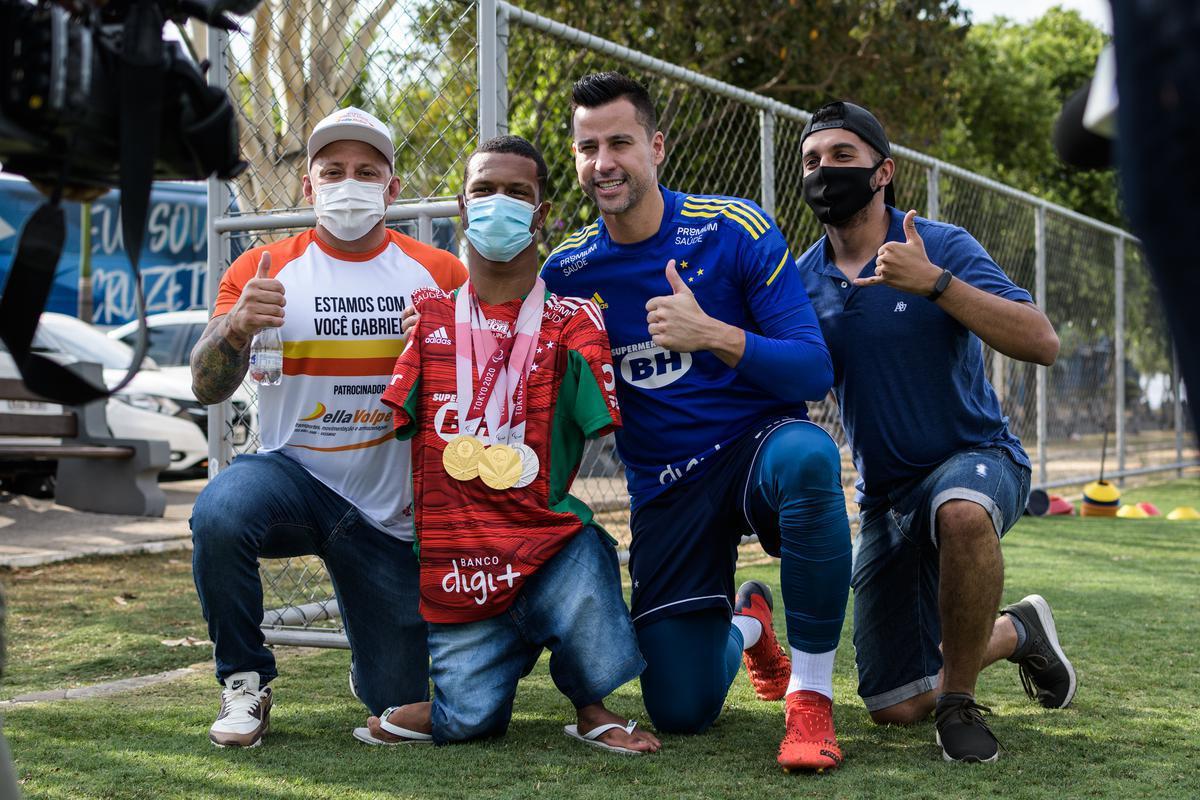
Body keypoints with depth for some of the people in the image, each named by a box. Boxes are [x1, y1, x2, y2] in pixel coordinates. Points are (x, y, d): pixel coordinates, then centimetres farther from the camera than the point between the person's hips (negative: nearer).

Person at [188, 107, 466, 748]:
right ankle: (245, 683, -12)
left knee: (401, 701, 2)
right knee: (220, 513, -36)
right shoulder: (261, 270, -3)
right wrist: (236, 326, -32)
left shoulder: (439, 275, -2)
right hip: (291, 473, -1)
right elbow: (206, 389, -11)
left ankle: (370, 666, 41)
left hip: (391, 514, 1)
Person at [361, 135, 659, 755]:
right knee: (468, 720, -9)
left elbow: (605, 424, -4)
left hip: (547, 535, -2)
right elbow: (390, 422, 12)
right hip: (452, 556, 2)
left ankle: (589, 704, 7)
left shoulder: (571, 320, 3)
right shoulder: (428, 314, 9)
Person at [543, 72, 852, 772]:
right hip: (666, 488, 3)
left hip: (758, 445, -2)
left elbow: (815, 372, -16)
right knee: (682, 710, -5)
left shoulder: (736, 229, -9)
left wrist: (714, 335, -31)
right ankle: (744, 624, 34)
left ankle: (811, 692, -23)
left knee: (806, 454, -41)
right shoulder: (567, 270, 0)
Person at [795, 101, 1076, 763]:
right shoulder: (801, 280, 0)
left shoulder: (942, 246, -12)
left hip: (978, 459, -4)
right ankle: (1014, 631, 32)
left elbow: (1042, 344, -23)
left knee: (960, 510, -43)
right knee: (894, 707, 4)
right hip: (885, 497, 5)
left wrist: (935, 283, -31)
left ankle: (959, 698, -20)